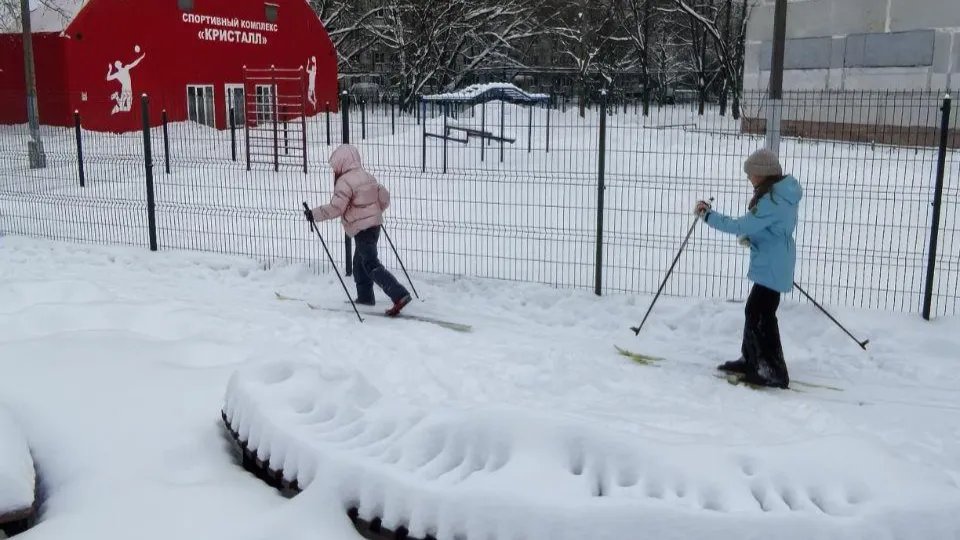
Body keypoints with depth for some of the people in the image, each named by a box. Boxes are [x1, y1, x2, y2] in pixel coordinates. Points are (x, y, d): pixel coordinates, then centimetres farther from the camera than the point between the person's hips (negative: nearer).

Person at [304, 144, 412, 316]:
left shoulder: (345, 181, -14)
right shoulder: (368, 177, 12)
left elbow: (335, 208, -20)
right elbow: (385, 198, 15)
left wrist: (313, 214, -10)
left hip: (361, 228, -9)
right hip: (374, 224, 9)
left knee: (371, 265, -10)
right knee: (360, 262, 21)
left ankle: (399, 295, -20)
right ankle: (365, 296, 28)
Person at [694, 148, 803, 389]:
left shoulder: (772, 200, -23)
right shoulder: (783, 192, 10)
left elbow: (741, 226, -24)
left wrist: (708, 215, -17)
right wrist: (750, 236, 8)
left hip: (771, 268, -11)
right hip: (773, 265, 11)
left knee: (761, 317, -7)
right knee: (755, 311, 19)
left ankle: (775, 373, -2)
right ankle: (751, 360, 32)